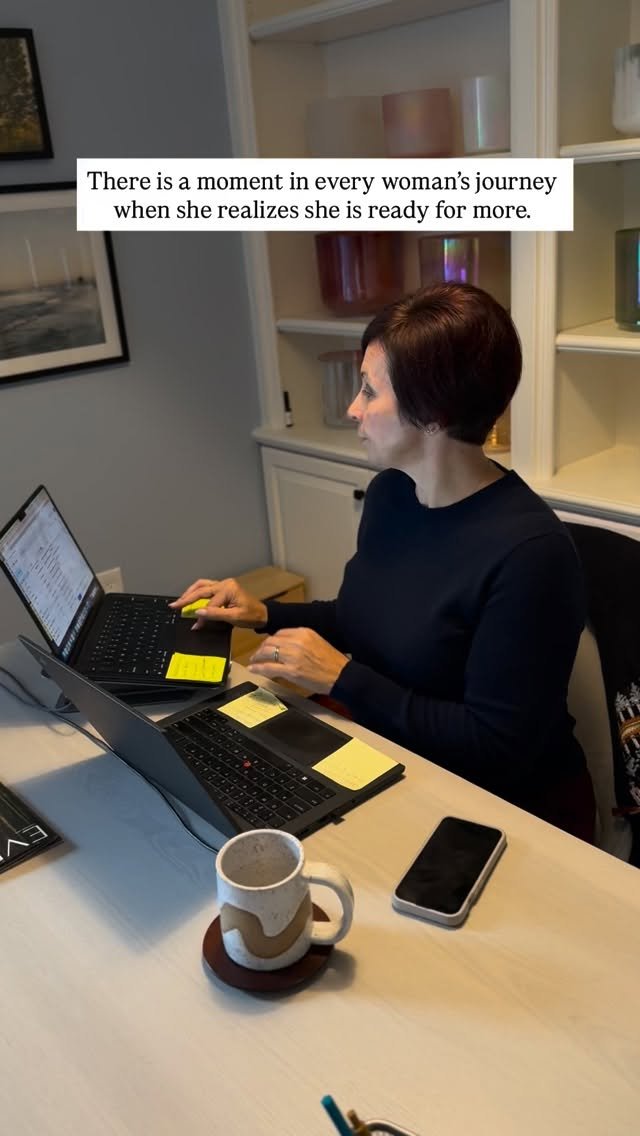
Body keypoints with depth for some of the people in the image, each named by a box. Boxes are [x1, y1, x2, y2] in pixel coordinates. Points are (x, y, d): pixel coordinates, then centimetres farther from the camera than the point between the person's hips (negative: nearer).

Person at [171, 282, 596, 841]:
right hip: (394, 768, 7)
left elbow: (497, 747, -23)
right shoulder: (388, 493, -1)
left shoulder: (528, 552, -26)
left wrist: (343, 679, -22)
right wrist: (266, 615, 2)